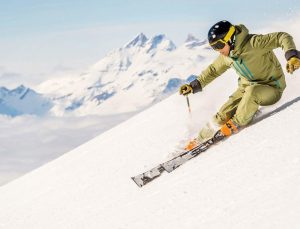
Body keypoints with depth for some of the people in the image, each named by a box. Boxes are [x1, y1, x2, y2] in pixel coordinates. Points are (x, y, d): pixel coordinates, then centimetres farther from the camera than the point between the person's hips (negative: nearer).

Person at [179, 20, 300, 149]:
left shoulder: (253, 43, -26)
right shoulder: (226, 56, -2)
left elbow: (283, 37, -28)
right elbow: (213, 70, 15)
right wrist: (193, 86, 9)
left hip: (272, 88, -6)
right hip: (247, 87, 6)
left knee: (251, 91, -38)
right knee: (225, 113, -12)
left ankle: (236, 124, -18)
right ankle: (201, 139, 4)